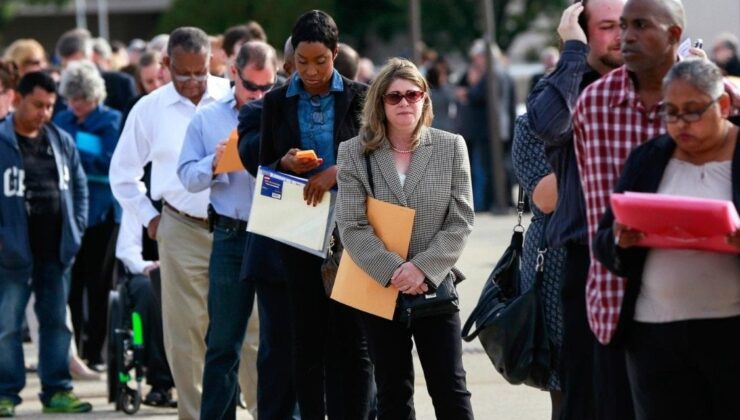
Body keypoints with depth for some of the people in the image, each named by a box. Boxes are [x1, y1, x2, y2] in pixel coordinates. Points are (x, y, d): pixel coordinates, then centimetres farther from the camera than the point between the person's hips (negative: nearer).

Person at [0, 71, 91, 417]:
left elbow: (79, 185, 17)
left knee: (56, 321, 10)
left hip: (57, 250, 5)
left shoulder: (62, 142, 9)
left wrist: (77, 227, 7)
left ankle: (57, 390, 16)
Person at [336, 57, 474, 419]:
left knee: (451, 391, -1)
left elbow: (460, 221, -2)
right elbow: (352, 226, -7)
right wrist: (392, 271, -18)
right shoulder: (355, 153, 0)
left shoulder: (451, 147, 2)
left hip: (435, 289, 0)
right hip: (379, 290, 0)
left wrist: (424, 268, -15)